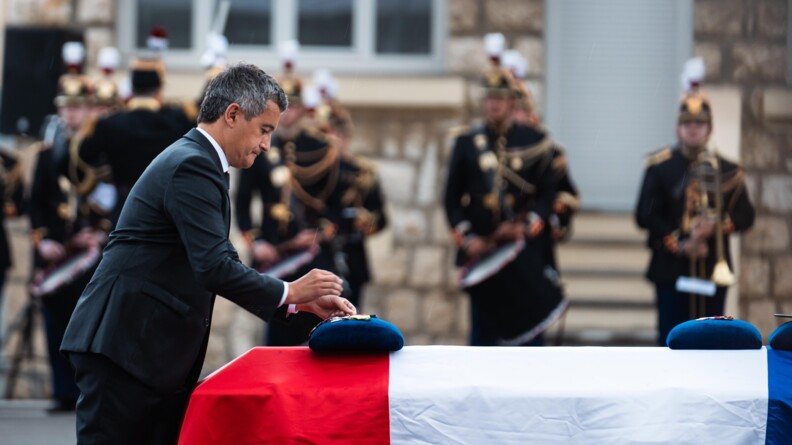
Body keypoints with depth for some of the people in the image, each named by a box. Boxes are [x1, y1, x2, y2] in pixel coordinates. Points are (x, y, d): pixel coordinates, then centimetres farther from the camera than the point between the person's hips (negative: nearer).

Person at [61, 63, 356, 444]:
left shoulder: (195, 162, 18)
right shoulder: (192, 166, -15)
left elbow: (223, 266, 19)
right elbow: (214, 268, -23)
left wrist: (302, 301, 11)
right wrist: (291, 292, -11)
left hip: (157, 353, 10)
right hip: (123, 346, -10)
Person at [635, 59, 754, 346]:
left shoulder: (727, 171, 8)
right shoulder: (659, 167, 1)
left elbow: (745, 215, 5)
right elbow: (645, 215, -5)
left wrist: (717, 225, -15)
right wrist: (679, 244, -14)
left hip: (713, 271, 2)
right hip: (672, 270, -2)